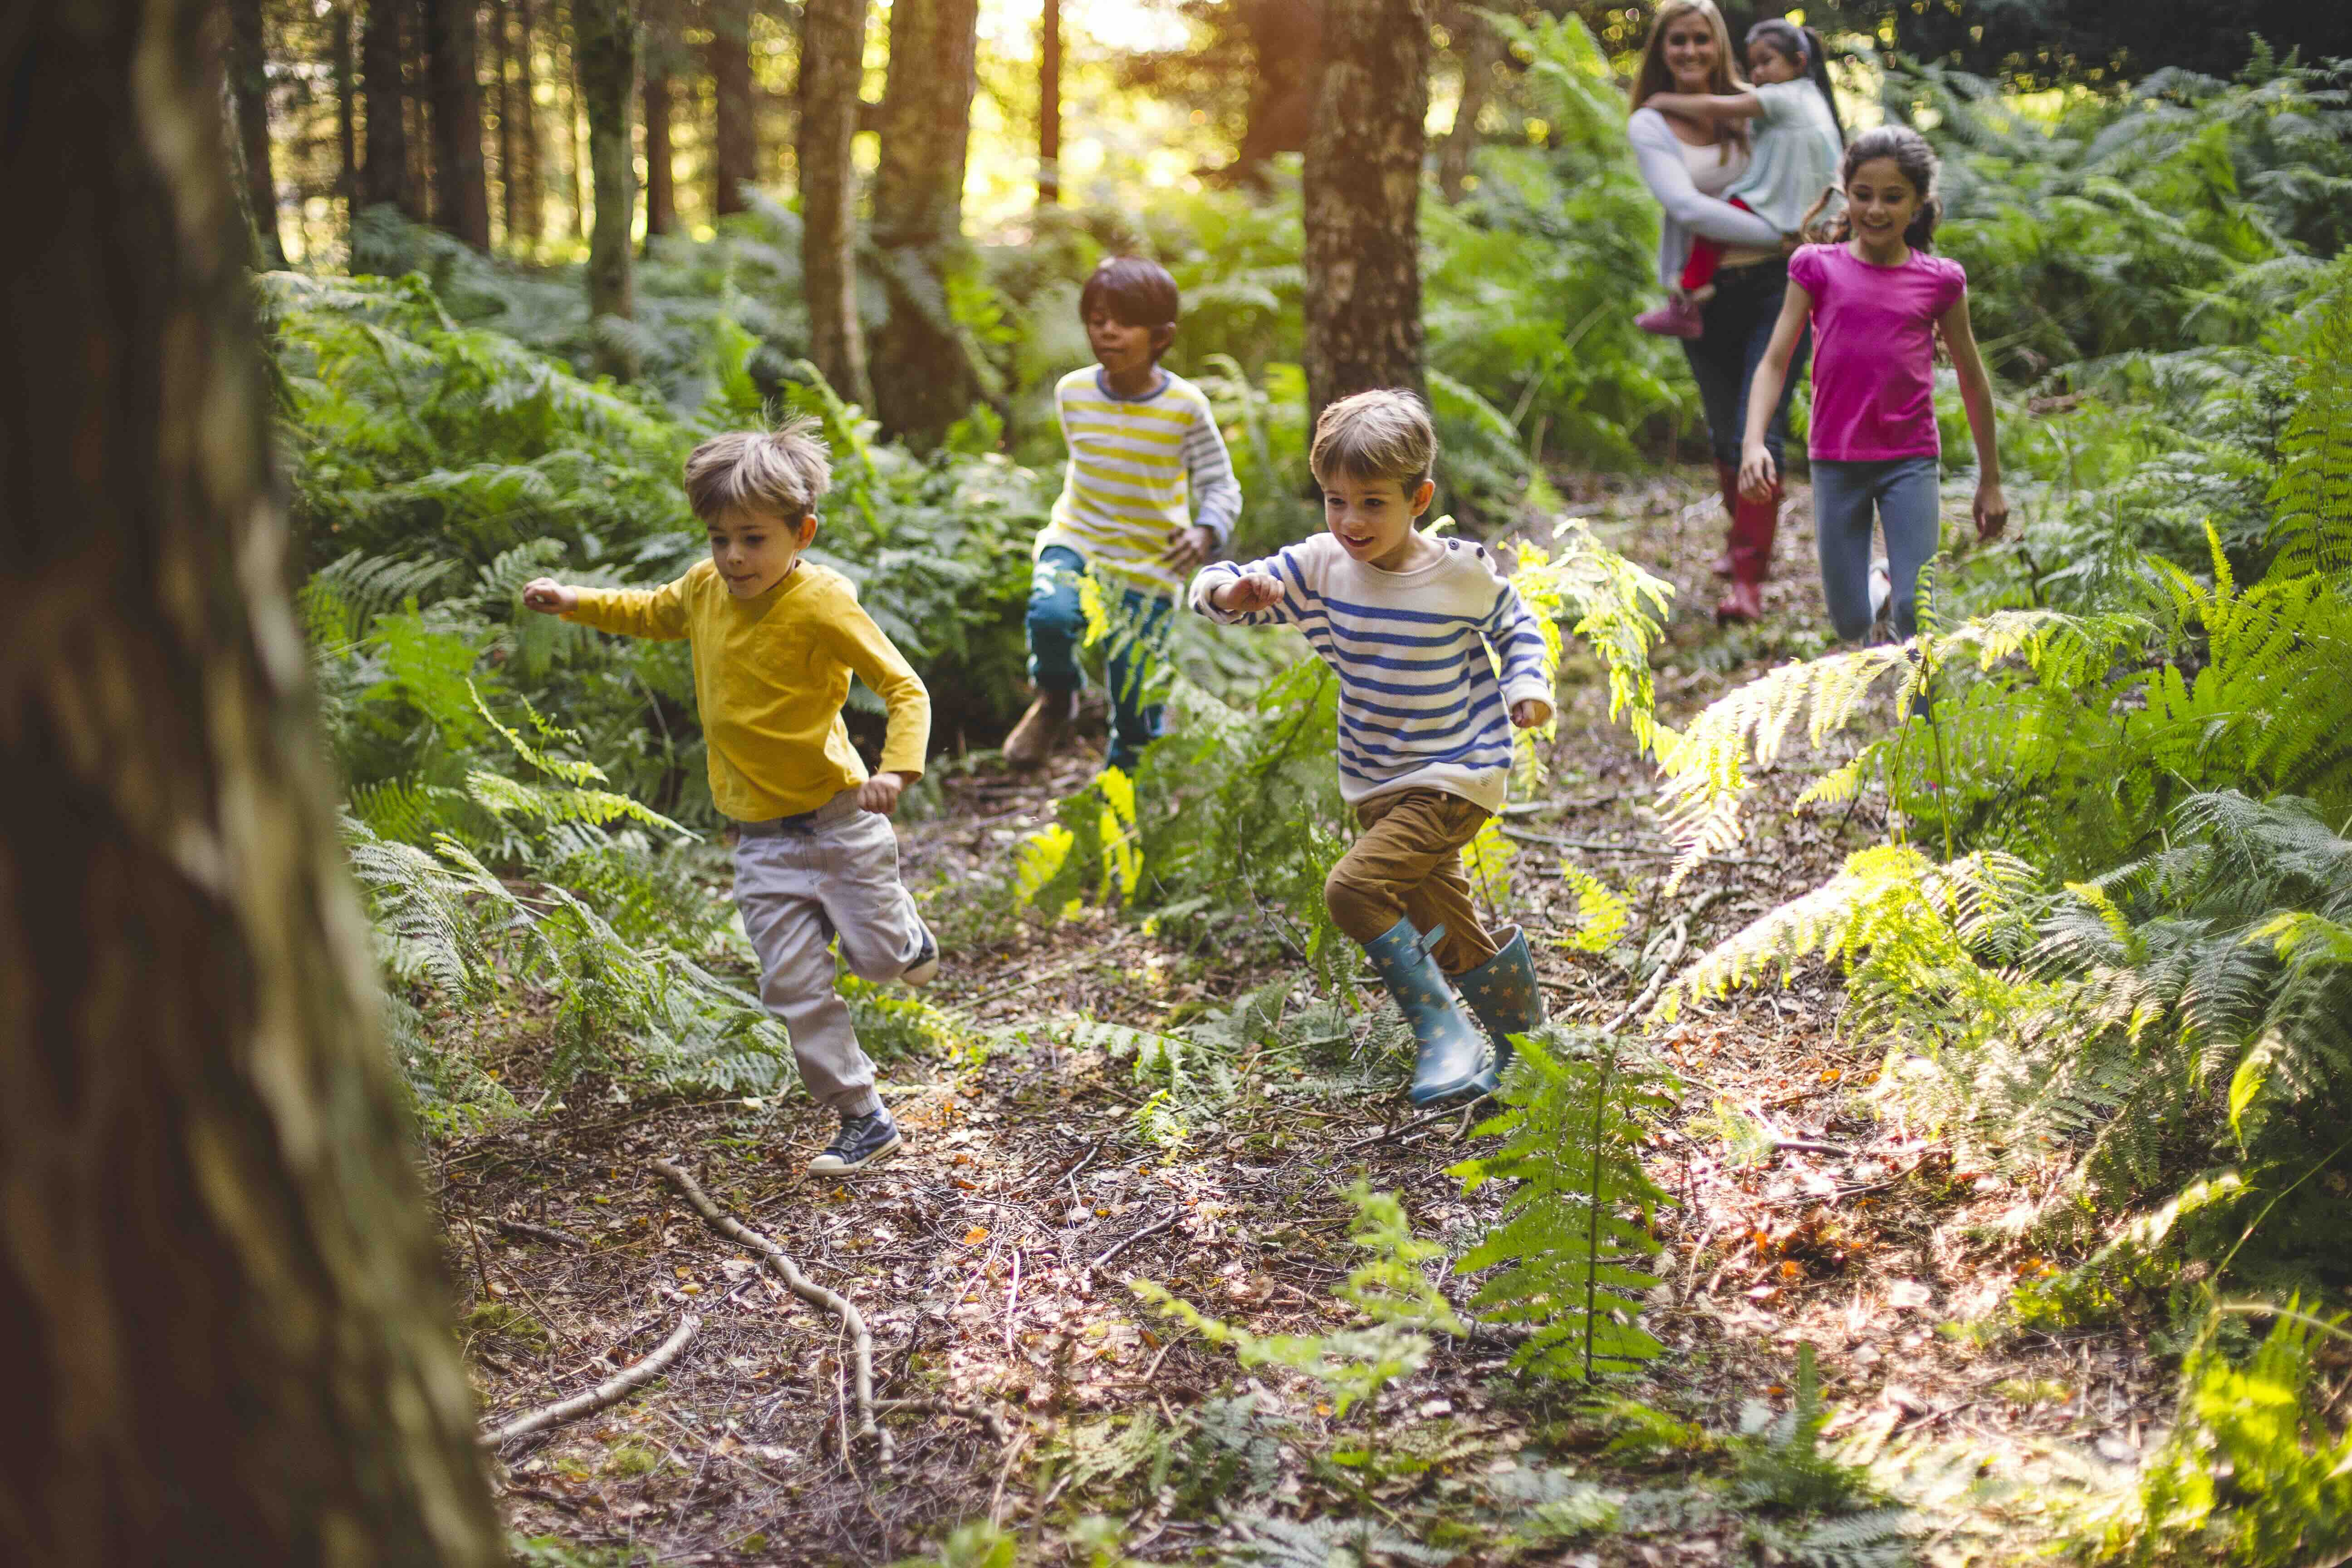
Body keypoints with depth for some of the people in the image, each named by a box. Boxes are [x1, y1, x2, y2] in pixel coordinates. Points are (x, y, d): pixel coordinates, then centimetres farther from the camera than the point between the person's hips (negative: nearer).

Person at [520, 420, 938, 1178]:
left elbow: (904, 688, -18)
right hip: (760, 838, 5)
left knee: (876, 956, 3)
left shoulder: (821, 602, -17)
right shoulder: (705, 587, 3)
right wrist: (575, 602, 17)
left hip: (835, 816, -5)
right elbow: (651, 613, 27)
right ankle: (863, 1121, 10)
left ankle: (901, 929, 41)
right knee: (794, 987, 0)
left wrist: (898, 769, -33)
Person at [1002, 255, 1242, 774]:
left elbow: (1221, 485, -7)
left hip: (1150, 565, -1)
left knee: (1134, 702, 3)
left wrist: (1207, 532, -27)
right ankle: (1056, 701, 1)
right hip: (1077, 540, 2)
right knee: (1051, 615, -31)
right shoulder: (1072, 392, -4)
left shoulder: (1184, 406, -13)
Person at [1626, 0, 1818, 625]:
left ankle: (1749, 578, -12)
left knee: (1758, 431, -11)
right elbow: (1688, 208, -17)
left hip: (1772, 288, 0)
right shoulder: (1650, 125, -3)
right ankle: (1745, 539, 38)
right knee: (1725, 434, 13)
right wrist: (1783, 234, -20)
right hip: (1706, 296, 0)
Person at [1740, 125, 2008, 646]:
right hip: (1836, 461, 0)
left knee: (1915, 614, -11)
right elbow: (1776, 361, -2)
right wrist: (1754, 442, -19)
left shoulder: (1939, 280, 2)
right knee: (1851, 625, 5)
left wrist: (1991, 480, 14)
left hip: (1911, 460, 0)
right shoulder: (1818, 268, 1)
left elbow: (1973, 379, 11)